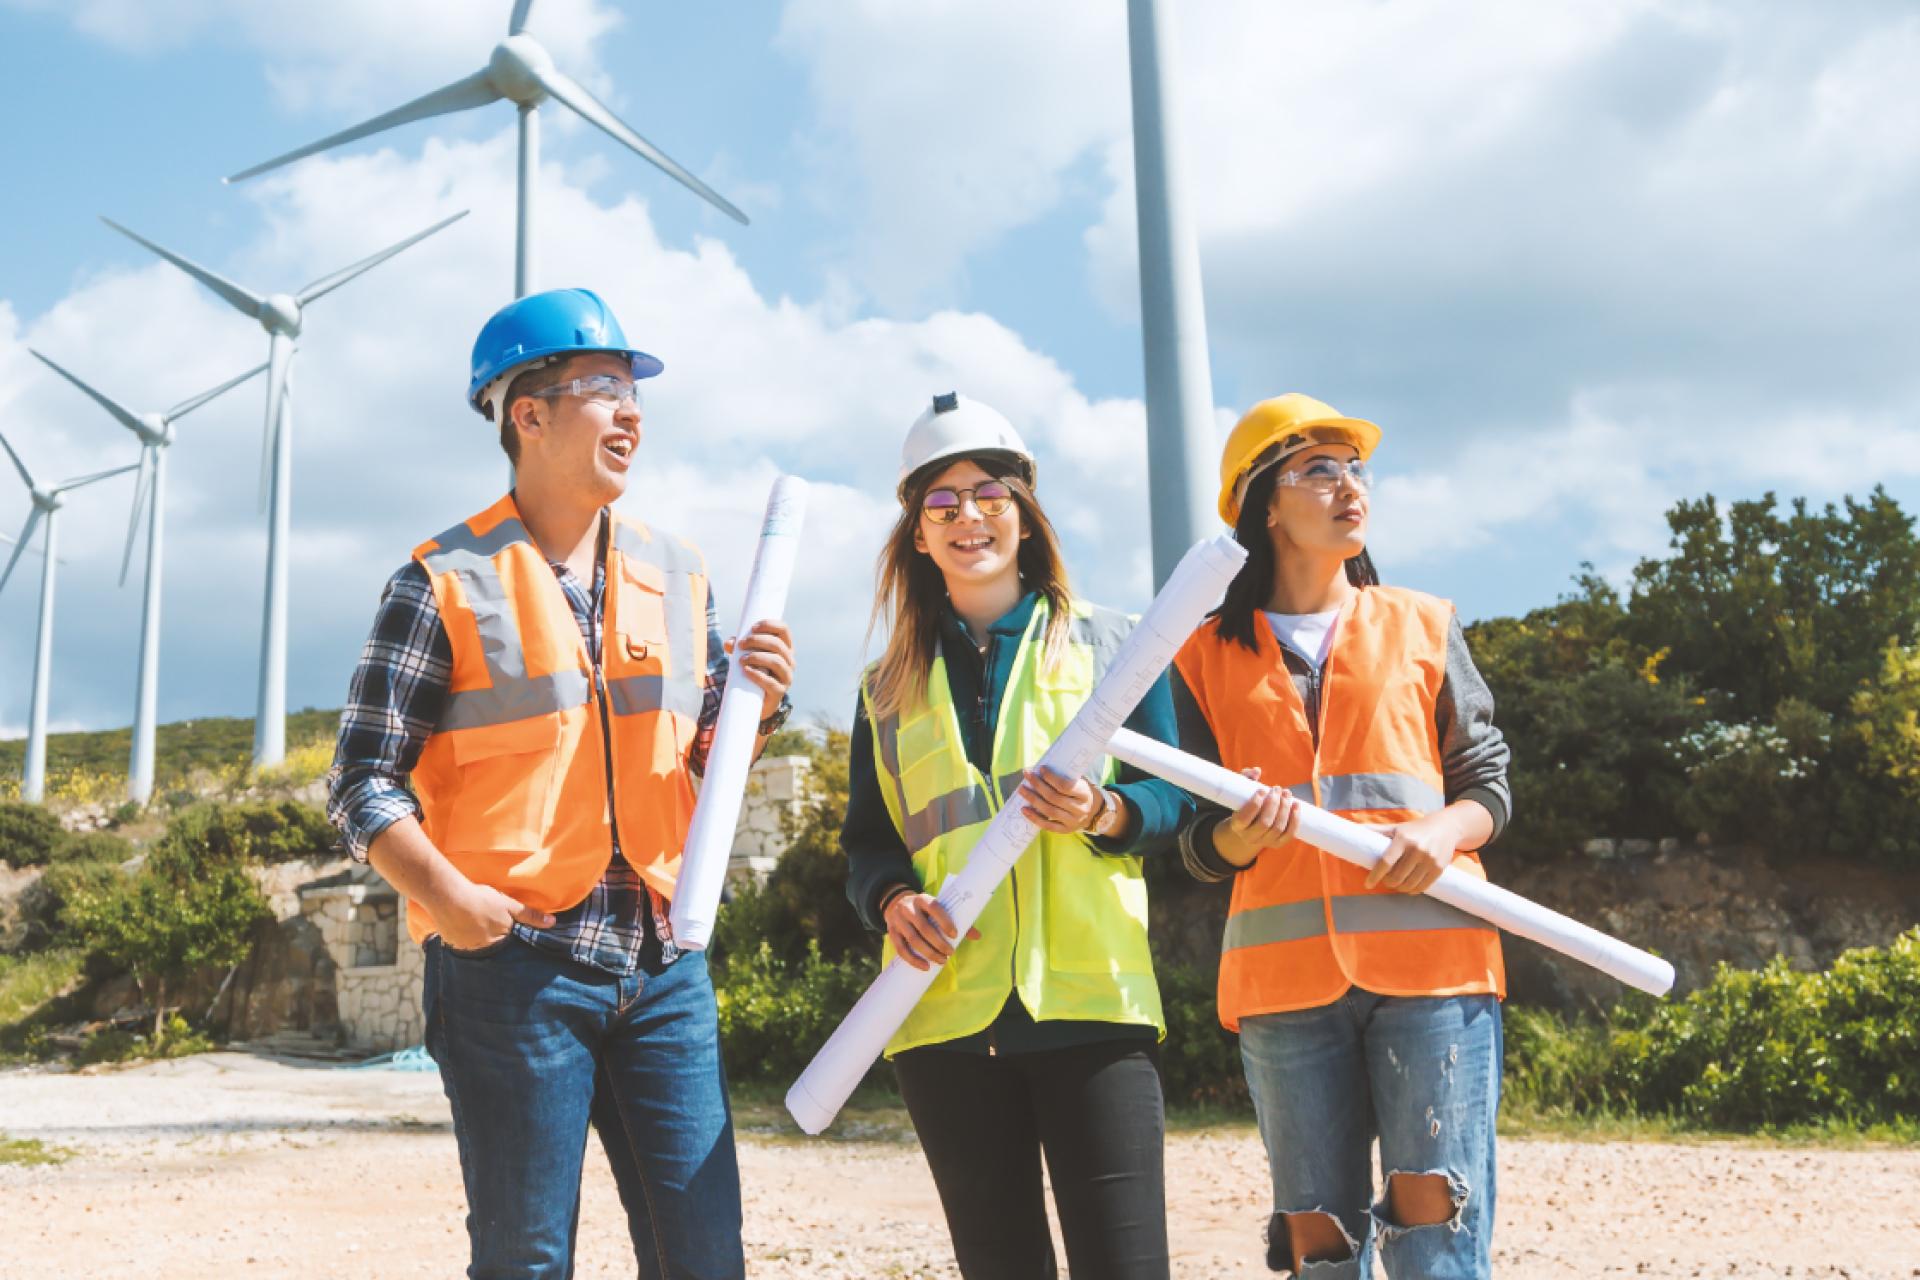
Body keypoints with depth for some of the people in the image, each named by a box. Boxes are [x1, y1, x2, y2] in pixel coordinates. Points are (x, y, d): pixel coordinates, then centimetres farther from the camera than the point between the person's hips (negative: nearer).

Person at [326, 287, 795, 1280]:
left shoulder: (677, 575, 13)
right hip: (513, 962, -4)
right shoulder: (447, 583, -2)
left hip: (663, 962, 5)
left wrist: (752, 707, -3)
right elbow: (366, 779, -4)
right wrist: (446, 895, -18)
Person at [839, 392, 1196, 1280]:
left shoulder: (1109, 645, 10)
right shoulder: (890, 686, 16)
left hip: (1090, 1001, -2)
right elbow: (866, 841, 14)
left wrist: (1103, 812, -16)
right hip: (946, 1013, 3)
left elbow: (1174, 798, 6)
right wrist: (893, 900, -8)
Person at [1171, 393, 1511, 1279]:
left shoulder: (1423, 626, 13)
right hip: (1284, 974, 1)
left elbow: (1489, 781, 12)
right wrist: (1243, 833, -14)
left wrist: (1446, 828, -10)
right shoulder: (1209, 657, 11)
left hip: (1431, 960, 0)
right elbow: (1198, 848, 9)